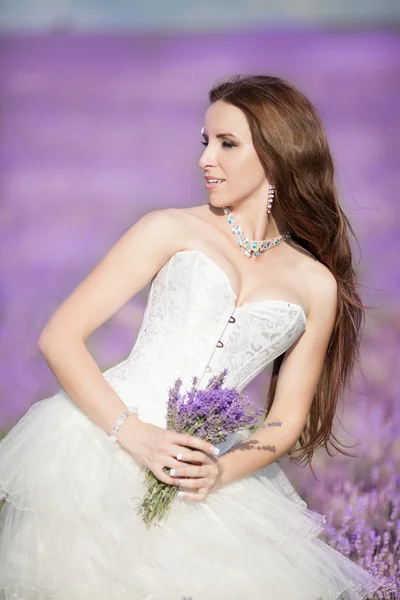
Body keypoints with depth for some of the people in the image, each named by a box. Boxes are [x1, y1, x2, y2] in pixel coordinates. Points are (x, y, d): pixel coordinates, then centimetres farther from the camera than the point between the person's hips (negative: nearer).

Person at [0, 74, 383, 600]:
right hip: (100, 441, -2)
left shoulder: (317, 285, 9)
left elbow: (286, 421, 12)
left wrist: (222, 471, -9)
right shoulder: (173, 230, 3)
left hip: (208, 473, 2)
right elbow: (59, 338, -2)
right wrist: (133, 433, -15)